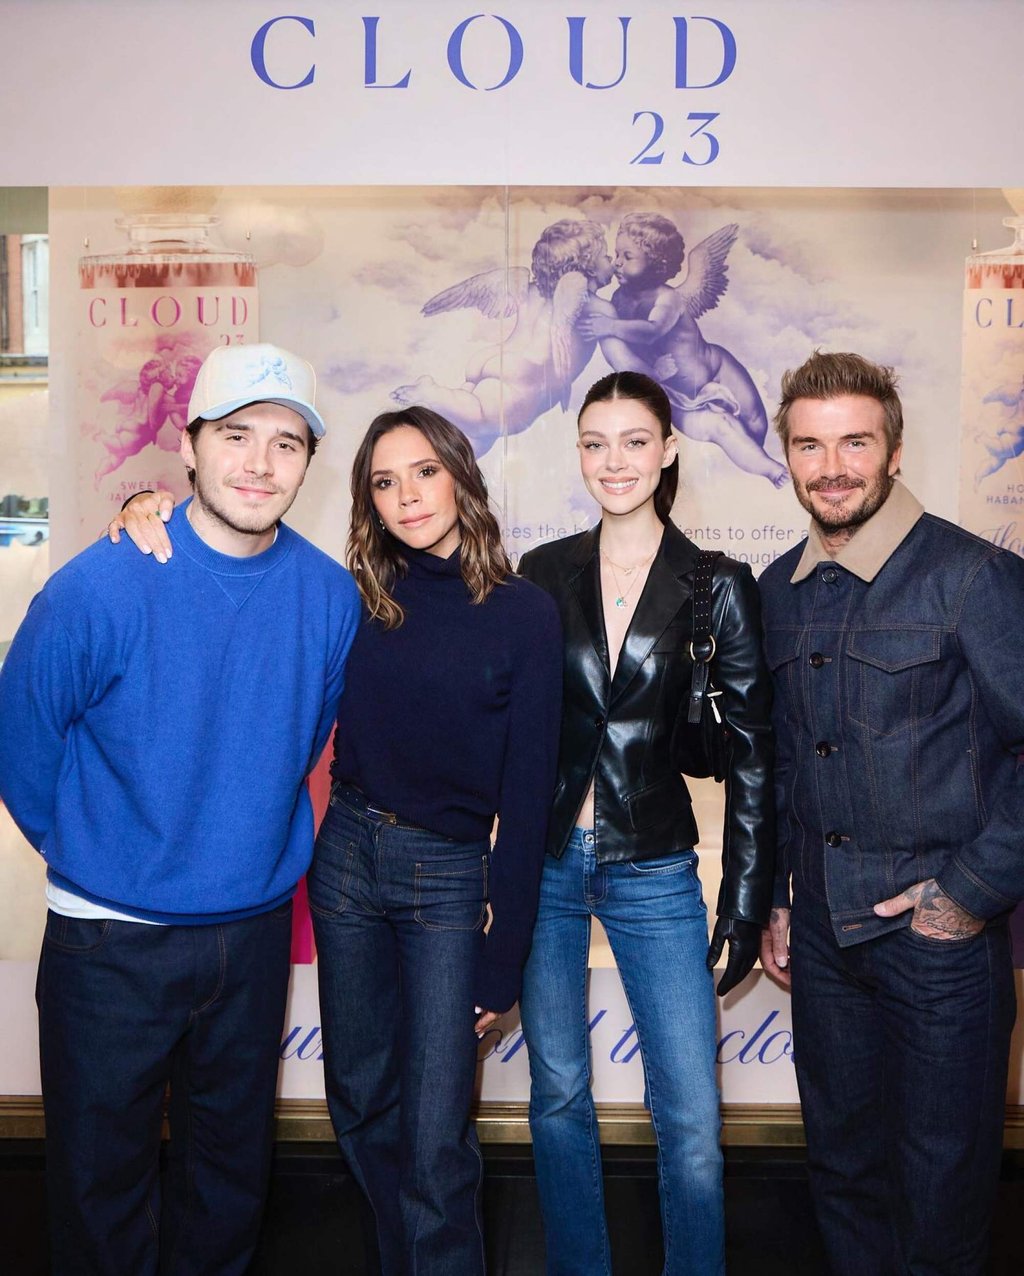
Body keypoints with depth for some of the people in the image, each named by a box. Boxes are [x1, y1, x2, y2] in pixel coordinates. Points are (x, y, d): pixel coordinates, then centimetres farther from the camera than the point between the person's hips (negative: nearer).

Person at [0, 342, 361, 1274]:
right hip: (109, 939, -3)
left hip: (256, 930, 3)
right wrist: (90, 851, 6)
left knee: (235, 1162, 21)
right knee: (103, 1172, 15)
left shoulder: (331, 597, -6)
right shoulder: (100, 588, -17)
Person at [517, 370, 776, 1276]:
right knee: (559, 1093, 15)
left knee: (692, 1118, 1)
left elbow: (751, 753, -1)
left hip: (653, 870, -1)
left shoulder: (719, 586, -4)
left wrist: (747, 900, -1)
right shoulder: (543, 573, 2)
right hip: (543, 861, 2)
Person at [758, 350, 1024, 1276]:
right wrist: (773, 899, 13)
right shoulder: (778, 590, 6)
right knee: (843, 1159, 19)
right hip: (823, 930, 5)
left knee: (943, 1177, 11)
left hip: (941, 930, -5)